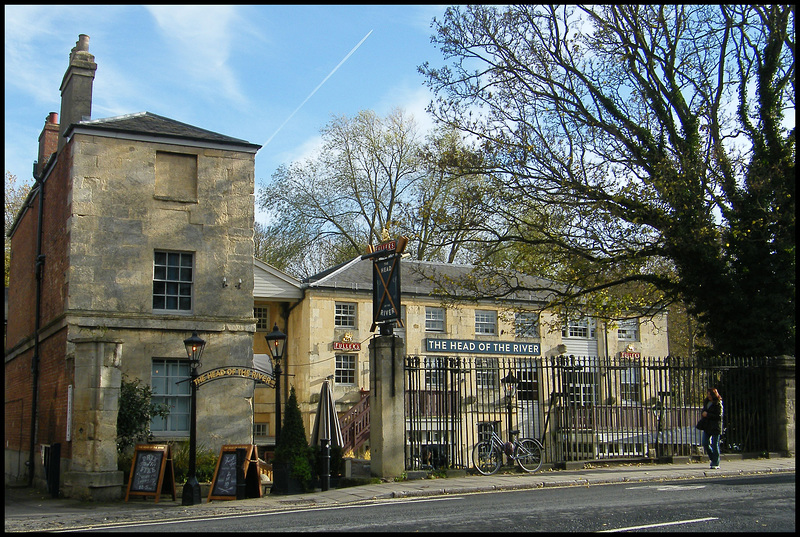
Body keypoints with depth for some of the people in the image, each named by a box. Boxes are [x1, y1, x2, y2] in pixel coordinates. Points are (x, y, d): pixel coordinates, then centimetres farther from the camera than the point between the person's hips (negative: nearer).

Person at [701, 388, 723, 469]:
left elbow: (719, 416, -14)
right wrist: (704, 414, 4)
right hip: (707, 426, 7)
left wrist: (708, 415, -16)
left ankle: (715, 463, 4)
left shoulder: (718, 404, -8)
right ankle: (713, 458, 23)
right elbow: (704, 411, 27)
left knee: (715, 445, -3)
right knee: (705, 444, 3)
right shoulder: (706, 402, 14)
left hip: (715, 427, -7)